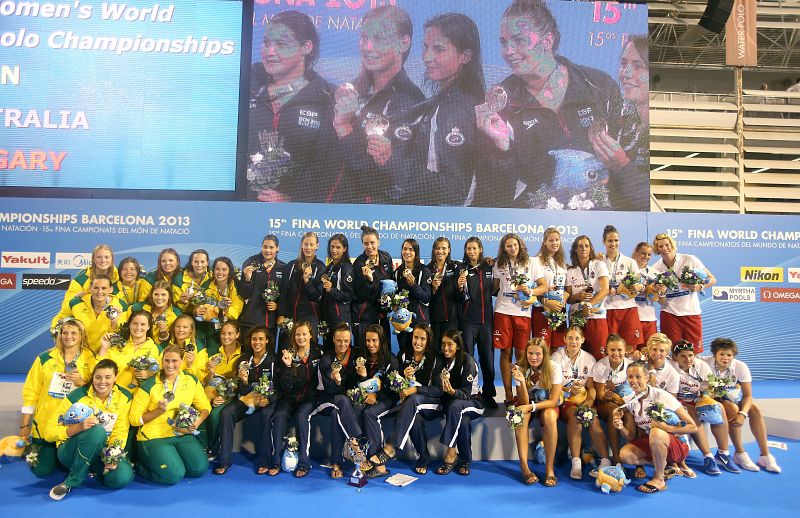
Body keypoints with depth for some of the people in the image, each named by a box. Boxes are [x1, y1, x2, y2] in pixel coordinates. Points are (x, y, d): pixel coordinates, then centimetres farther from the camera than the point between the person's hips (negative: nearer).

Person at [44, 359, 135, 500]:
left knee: (123, 477, -28)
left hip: (103, 452, 3)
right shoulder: (77, 396, -14)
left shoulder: (124, 397, -5)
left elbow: (120, 432, -6)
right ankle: (72, 481, -18)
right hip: (71, 451, -3)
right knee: (97, 431, -36)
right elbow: (50, 432, -15)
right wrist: (79, 427, -32)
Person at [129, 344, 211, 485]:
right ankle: (142, 466, 7)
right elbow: (134, 419, -6)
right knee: (174, 475, -22)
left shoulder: (191, 380, 3)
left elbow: (205, 407, 9)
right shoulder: (148, 386, -7)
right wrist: (158, 411, -19)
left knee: (200, 468, -17)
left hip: (182, 435, 4)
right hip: (154, 437, -4)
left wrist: (197, 422, -10)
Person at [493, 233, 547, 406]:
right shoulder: (499, 265, 11)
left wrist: (530, 291, -12)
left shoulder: (531, 263, 7)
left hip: (523, 312, -1)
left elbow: (544, 286, 4)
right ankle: (508, 394, 7)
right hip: (503, 312, 1)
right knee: (506, 352, 0)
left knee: (521, 353, 1)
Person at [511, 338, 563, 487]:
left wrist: (531, 406, -34)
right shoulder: (520, 368, -16)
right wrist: (521, 382, -37)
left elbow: (553, 401, -20)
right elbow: (524, 402, -19)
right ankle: (524, 467, -29)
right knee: (521, 415, -32)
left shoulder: (553, 368, -19)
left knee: (549, 416, -34)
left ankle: (550, 468, -25)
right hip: (528, 403, 1)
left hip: (548, 405, -1)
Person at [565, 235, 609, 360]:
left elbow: (605, 290, -9)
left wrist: (588, 305, -19)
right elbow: (568, 298, 11)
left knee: (598, 356, -8)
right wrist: (578, 296, -12)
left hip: (597, 318, -2)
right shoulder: (571, 272, 12)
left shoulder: (599, 265, 4)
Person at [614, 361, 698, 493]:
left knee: (656, 433, -37)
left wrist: (666, 427, -30)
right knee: (625, 454, -23)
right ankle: (665, 464, 1)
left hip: (677, 445, -5)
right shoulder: (629, 401, -3)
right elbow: (632, 437, -1)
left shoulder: (661, 396, -18)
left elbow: (693, 427, -16)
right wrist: (621, 428, -23)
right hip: (650, 444, 5)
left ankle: (659, 480, -17)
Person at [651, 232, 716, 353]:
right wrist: (661, 293, -22)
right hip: (669, 314, 1)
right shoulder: (655, 269, 0)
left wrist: (699, 287, -16)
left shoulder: (690, 260, -3)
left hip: (692, 312, 0)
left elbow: (712, 280, 2)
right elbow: (662, 302, 0)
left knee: (695, 353, 1)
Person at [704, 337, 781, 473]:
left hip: (732, 398, 4)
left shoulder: (740, 366, -16)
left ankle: (765, 455, -14)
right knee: (732, 408, -31)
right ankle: (740, 454, -22)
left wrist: (743, 414, -31)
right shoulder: (706, 365, -24)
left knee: (755, 409, -20)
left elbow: (748, 395, -16)